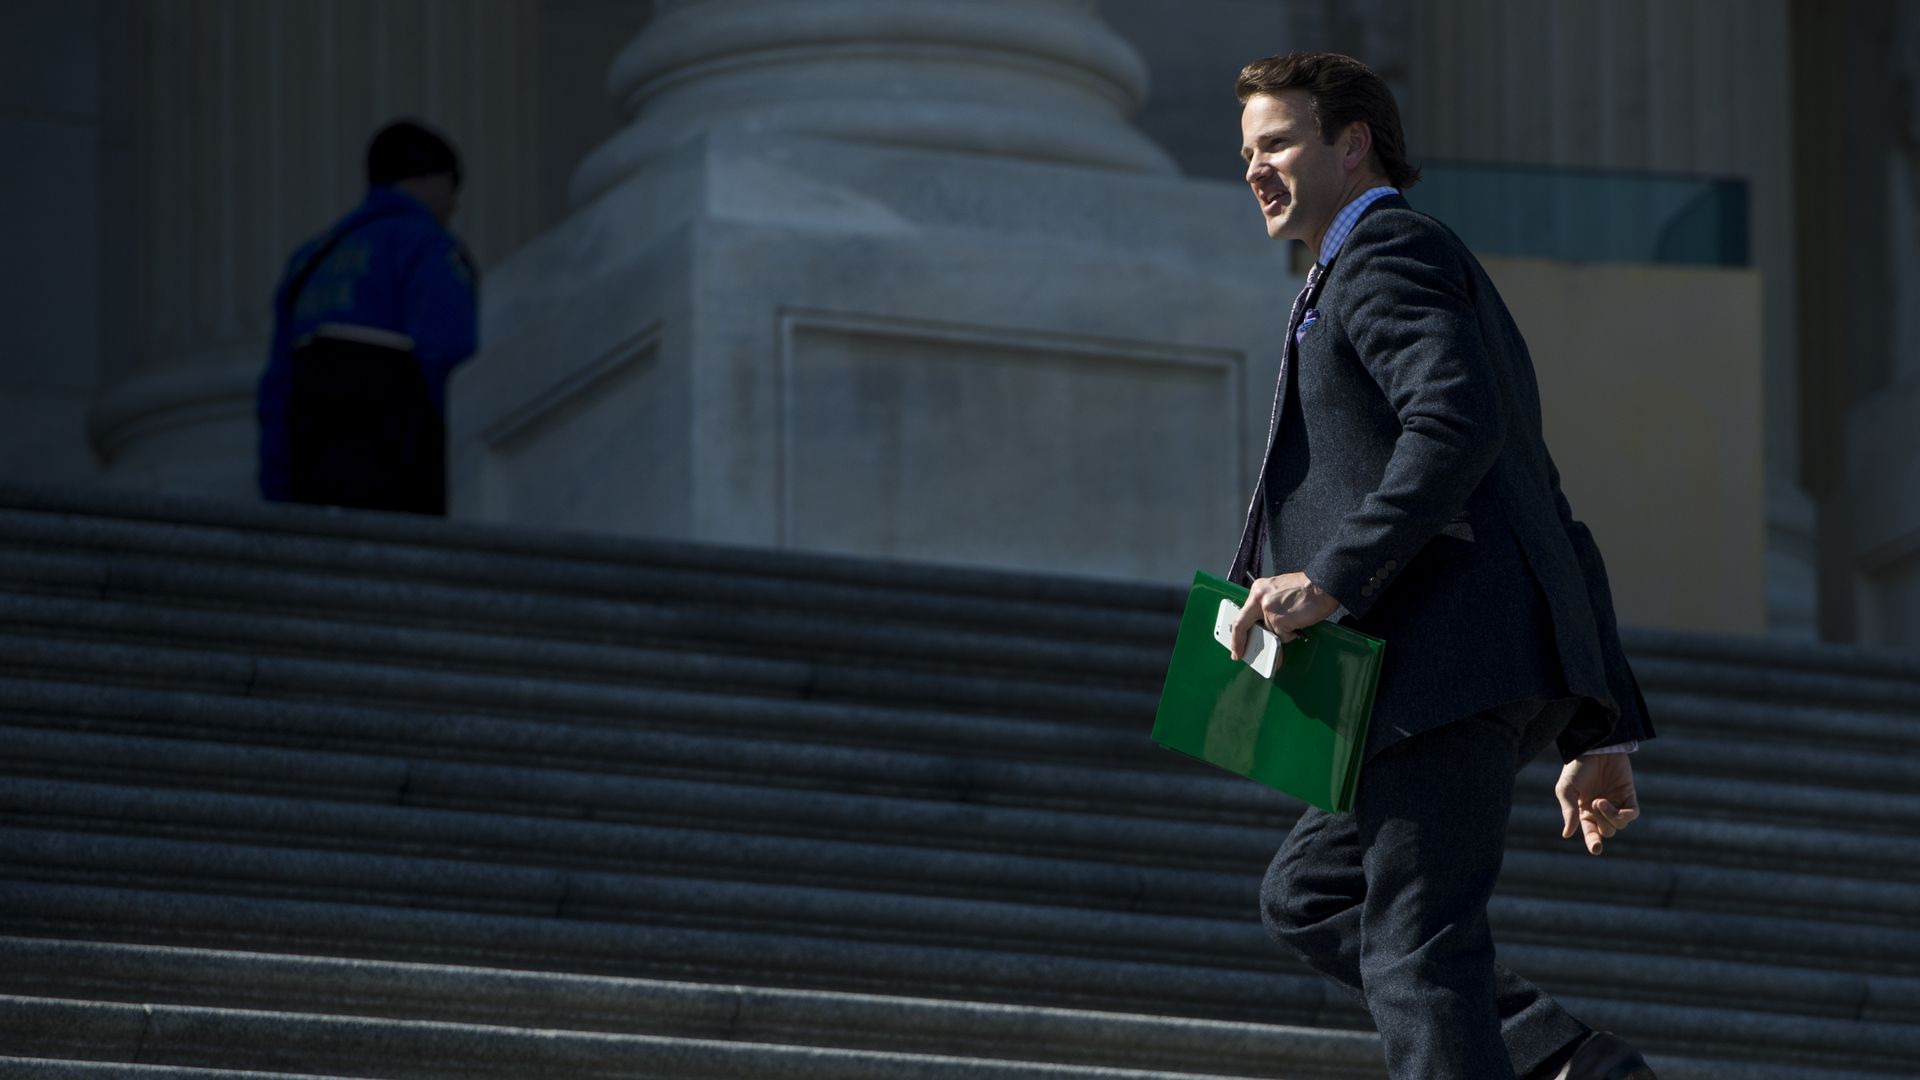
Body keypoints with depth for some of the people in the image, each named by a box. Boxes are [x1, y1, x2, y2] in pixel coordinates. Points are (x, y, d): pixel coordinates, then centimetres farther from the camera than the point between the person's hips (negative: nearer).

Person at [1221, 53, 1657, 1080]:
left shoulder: (1386, 254, 0)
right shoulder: (1456, 283, 31)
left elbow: (1457, 426, -20)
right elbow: (1556, 531, 29)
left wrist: (1335, 578, -24)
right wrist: (1600, 732, 25)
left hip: (1453, 660, -10)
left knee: (1417, 951, -11)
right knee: (1307, 893, 14)